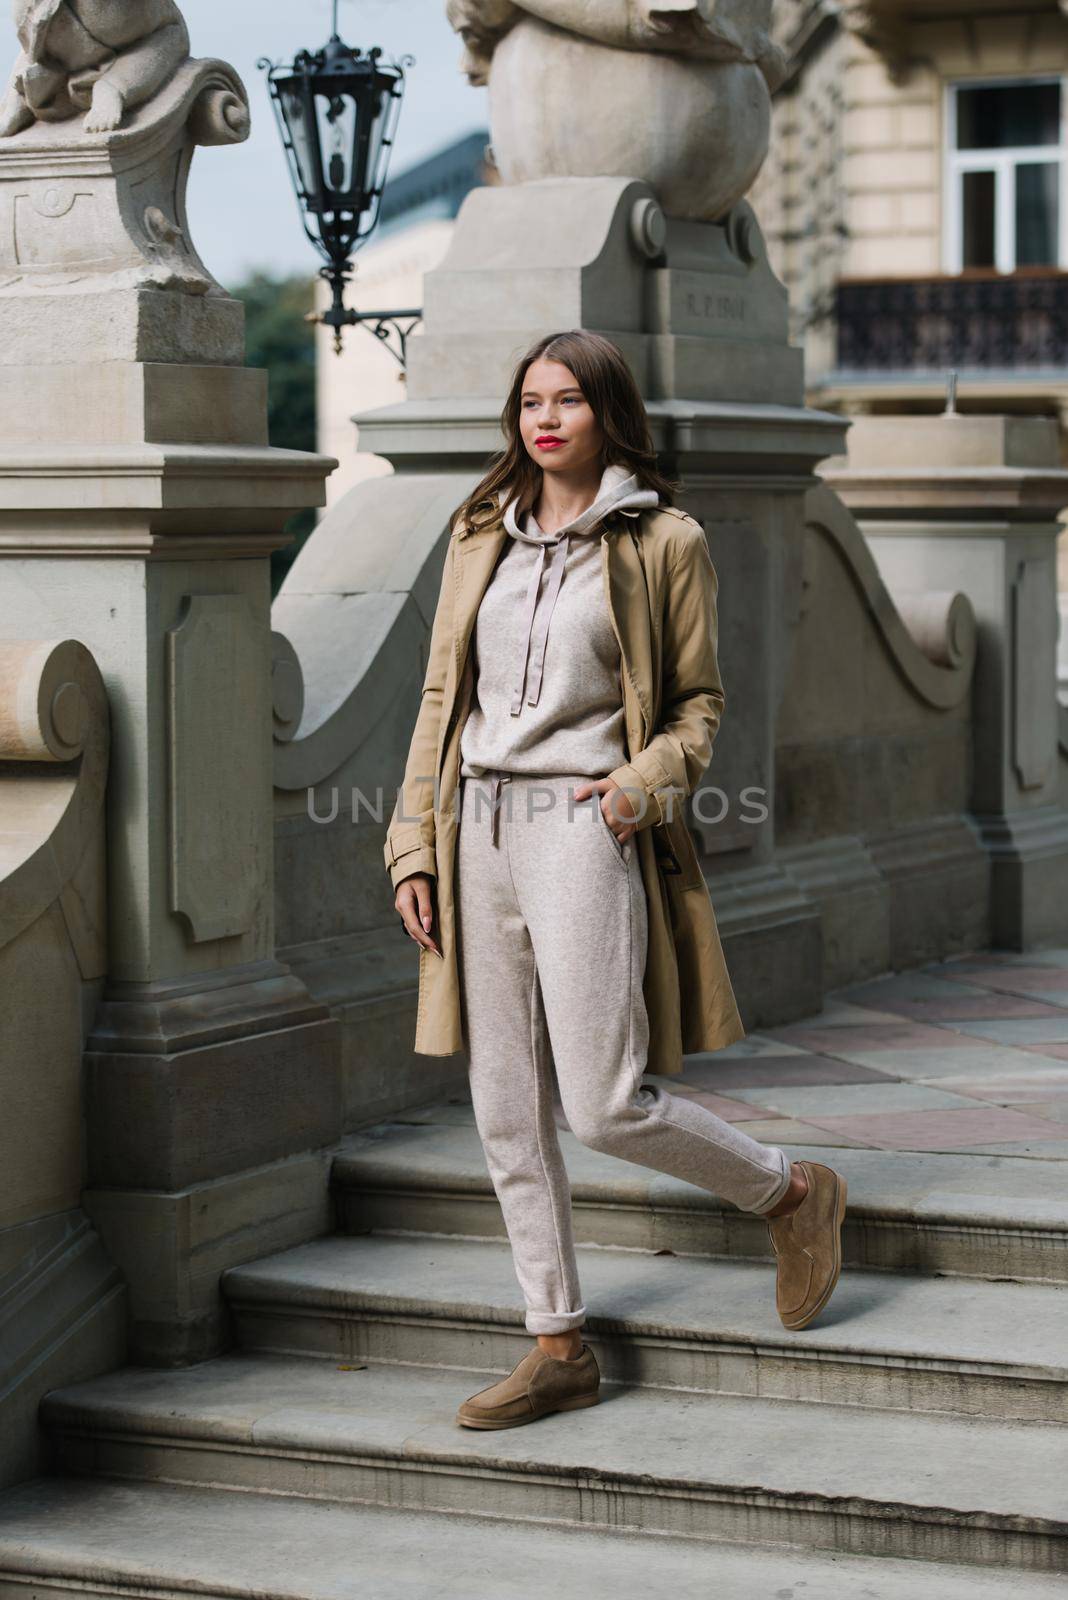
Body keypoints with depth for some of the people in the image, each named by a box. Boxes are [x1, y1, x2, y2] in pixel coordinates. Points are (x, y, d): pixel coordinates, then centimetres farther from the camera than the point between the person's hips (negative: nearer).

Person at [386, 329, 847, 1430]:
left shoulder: (664, 543, 0)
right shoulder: (480, 537, 12)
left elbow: (698, 701, 5)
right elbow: (443, 698, 14)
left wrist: (647, 780, -14)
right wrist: (414, 846, 8)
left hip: (583, 826, -5)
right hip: (480, 830, 5)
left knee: (606, 1107, -10)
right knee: (506, 1108, 5)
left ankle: (794, 1192, 16)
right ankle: (559, 1347, 14)